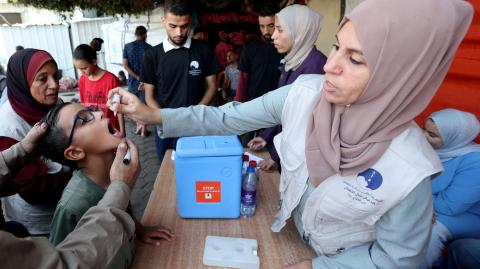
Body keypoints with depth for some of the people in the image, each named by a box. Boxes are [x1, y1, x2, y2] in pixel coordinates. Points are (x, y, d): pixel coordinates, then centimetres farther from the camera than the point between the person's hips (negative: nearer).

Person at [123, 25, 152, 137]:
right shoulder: (149, 48, -6)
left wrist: (138, 77, -9)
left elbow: (125, 65, -7)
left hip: (133, 81, 2)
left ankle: (138, 125, 23)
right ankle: (143, 129, 11)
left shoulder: (127, 47, 0)